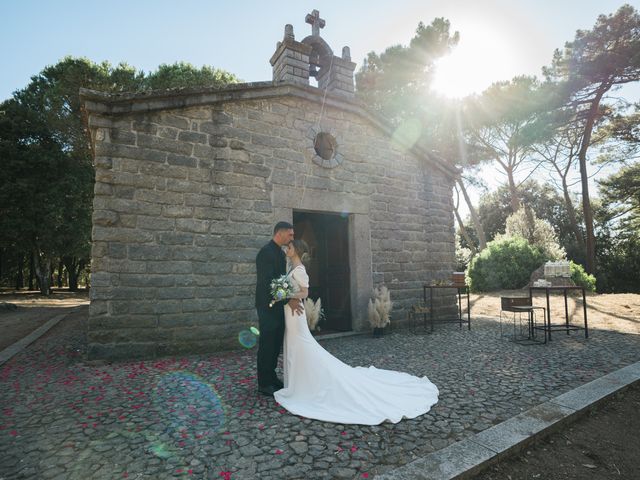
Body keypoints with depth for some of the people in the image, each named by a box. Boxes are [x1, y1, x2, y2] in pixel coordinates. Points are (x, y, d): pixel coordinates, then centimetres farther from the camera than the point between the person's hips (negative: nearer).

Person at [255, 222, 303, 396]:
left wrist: (291, 298, 7)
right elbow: (268, 282, -24)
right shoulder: (266, 252, -17)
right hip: (268, 306, -9)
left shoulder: (281, 253, 12)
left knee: (276, 344, 15)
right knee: (267, 344, 1)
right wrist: (288, 300, -22)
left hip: (279, 305, 9)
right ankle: (264, 384, 15)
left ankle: (271, 377, 28)